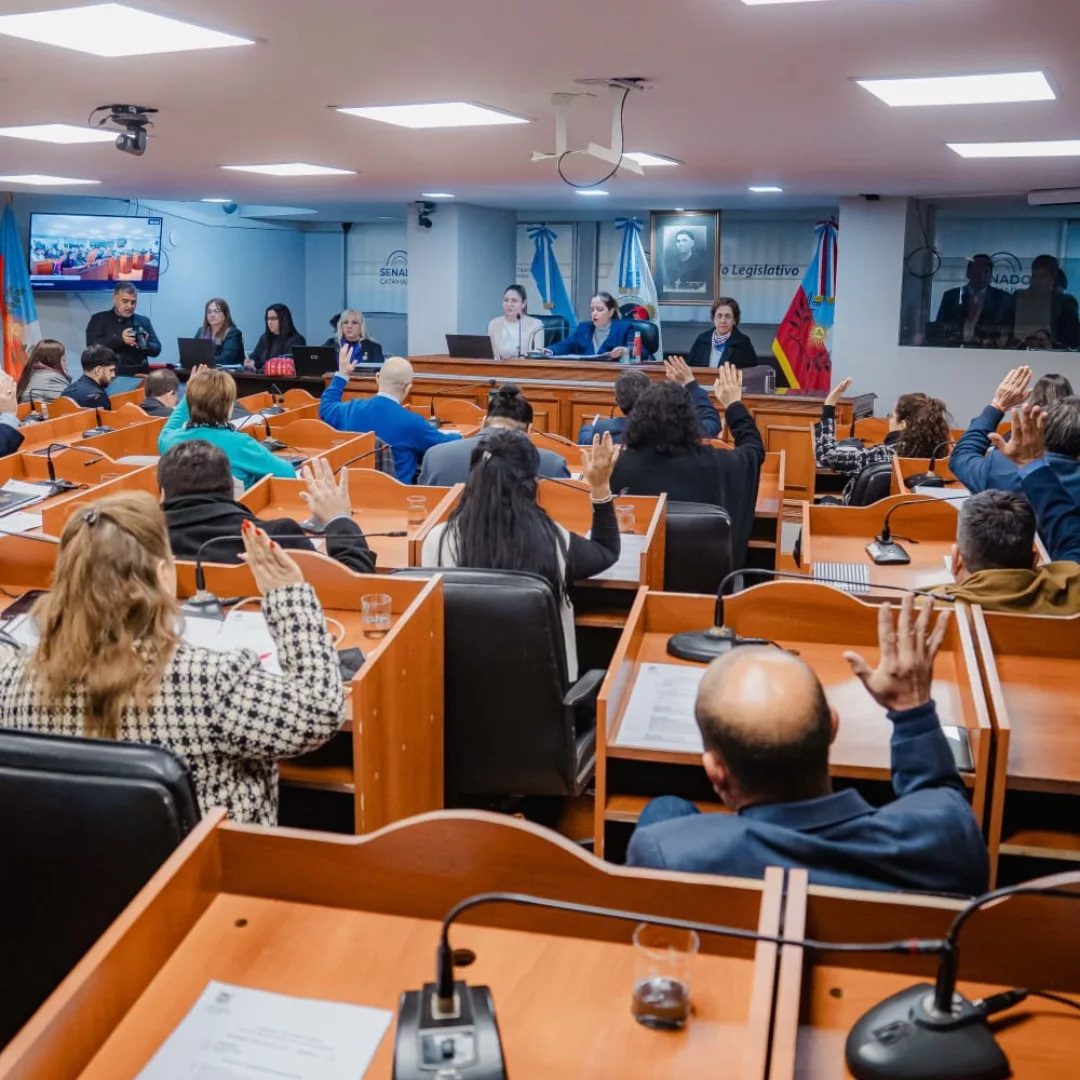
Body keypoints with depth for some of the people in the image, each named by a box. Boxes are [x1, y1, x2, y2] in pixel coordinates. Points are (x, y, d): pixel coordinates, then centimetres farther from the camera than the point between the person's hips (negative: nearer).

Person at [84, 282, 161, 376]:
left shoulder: (144, 321, 17)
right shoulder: (99, 319, 8)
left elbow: (157, 349, 9)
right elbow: (92, 345, -6)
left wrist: (144, 345, -13)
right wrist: (120, 339, -17)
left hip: (138, 376, 3)